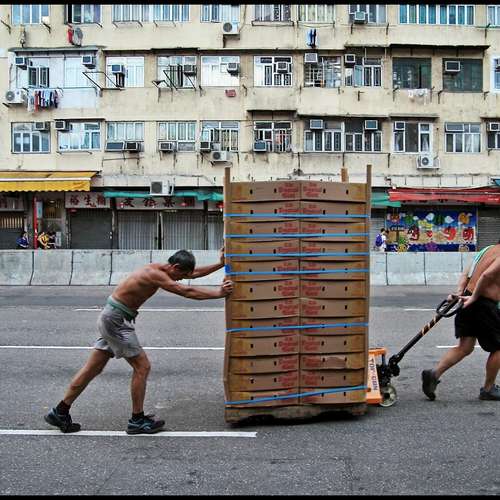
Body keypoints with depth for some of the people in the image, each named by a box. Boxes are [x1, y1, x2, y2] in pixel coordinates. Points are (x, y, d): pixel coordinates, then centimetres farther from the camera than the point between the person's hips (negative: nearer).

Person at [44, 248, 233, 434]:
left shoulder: (160, 269, 7)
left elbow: (194, 273, 15)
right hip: (116, 319, -10)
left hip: (111, 318, 10)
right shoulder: (154, 274, -21)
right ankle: (137, 421, 5)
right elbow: (187, 291, -25)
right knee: (142, 366, -4)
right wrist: (219, 293, -20)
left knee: (93, 369, 13)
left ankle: (60, 413, 21)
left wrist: (220, 264, 12)